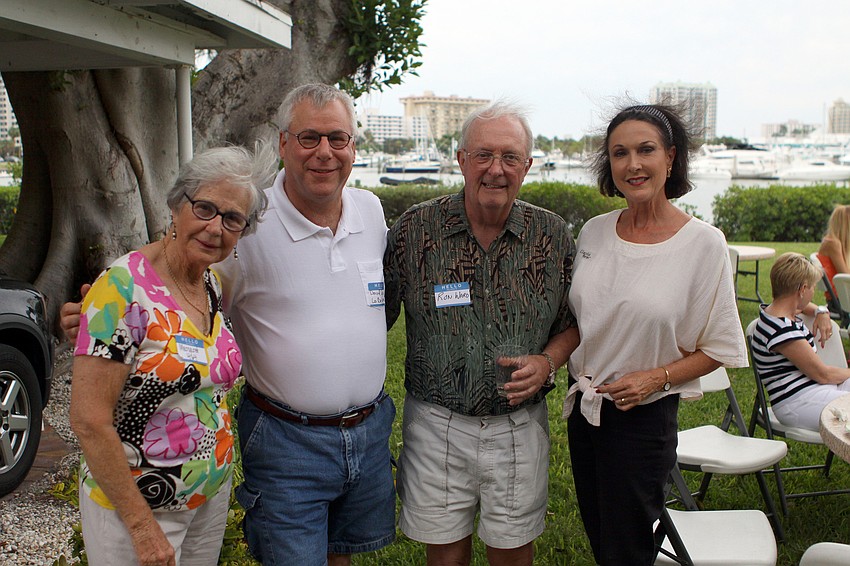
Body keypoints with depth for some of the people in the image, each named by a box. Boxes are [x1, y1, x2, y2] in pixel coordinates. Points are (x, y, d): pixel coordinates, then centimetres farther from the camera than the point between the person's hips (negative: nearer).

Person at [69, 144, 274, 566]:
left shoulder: (213, 285, 1)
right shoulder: (123, 289, -21)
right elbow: (89, 421, -22)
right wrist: (141, 524, -19)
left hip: (213, 494, 7)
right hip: (133, 503, -7)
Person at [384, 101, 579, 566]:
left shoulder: (553, 236, -3)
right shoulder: (415, 229, -7)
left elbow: (573, 321, 8)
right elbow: (377, 315, -1)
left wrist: (547, 362, -11)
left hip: (519, 425, 1)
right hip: (436, 423, -1)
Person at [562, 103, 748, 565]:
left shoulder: (703, 243, -13)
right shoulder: (593, 232, 1)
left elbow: (722, 349, -8)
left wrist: (656, 378, -19)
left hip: (643, 416, -5)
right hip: (583, 406, 5)